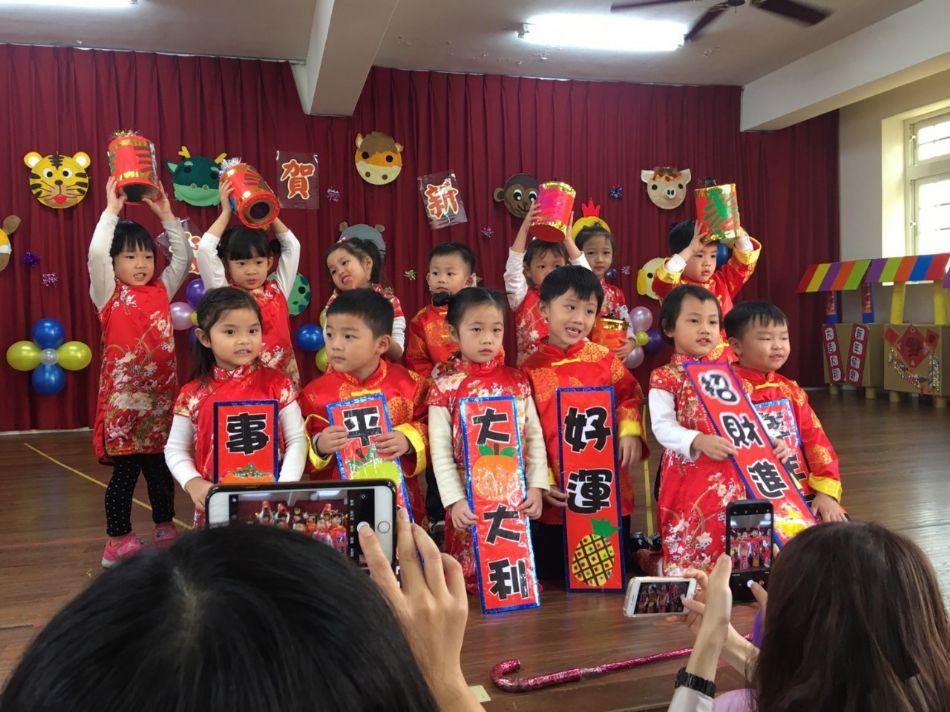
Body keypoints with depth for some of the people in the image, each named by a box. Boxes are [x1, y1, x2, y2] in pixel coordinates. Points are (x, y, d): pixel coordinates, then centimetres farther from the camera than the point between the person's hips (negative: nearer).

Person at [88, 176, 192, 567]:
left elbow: (184, 255, 10)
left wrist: (166, 214, 6)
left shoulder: (162, 290, 10)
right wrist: (112, 210, -14)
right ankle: (118, 542, 11)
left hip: (161, 391, 5)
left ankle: (164, 529, 27)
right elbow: (96, 253, -17)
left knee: (161, 464, 13)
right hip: (124, 393, -4)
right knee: (125, 468, 0)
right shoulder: (109, 294, -2)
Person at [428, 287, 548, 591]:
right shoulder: (444, 386, -4)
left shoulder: (517, 381, 5)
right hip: (469, 499, -2)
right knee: (470, 576, 6)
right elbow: (440, 451, -8)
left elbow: (534, 437, 4)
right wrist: (455, 500, -15)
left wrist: (536, 487, -6)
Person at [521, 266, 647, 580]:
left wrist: (631, 431, -9)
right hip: (557, 495, -1)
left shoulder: (604, 358, 1)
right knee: (553, 577, 11)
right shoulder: (530, 369, -4)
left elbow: (631, 396, 11)